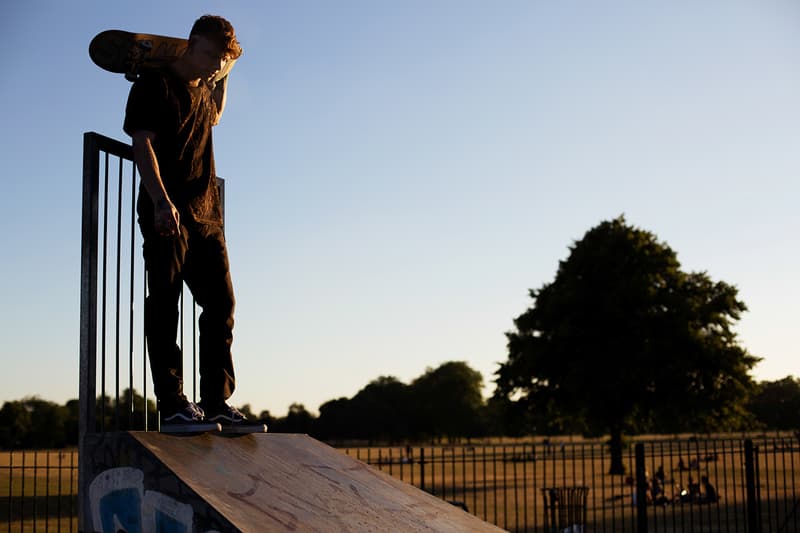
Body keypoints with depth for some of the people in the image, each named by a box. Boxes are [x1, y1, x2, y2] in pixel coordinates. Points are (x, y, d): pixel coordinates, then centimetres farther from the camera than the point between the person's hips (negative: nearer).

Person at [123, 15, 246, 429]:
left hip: (206, 215, 8)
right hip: (166, 215, -8)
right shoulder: (154, 85, -3)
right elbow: (142, 144, -14)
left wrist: (223, 80, 31)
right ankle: (172, 403, -6)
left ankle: (217, 401, 7)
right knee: (164, 305, -6)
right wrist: (161, 201, -26)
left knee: (221, 305, 3)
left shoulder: (204, 91, 20)